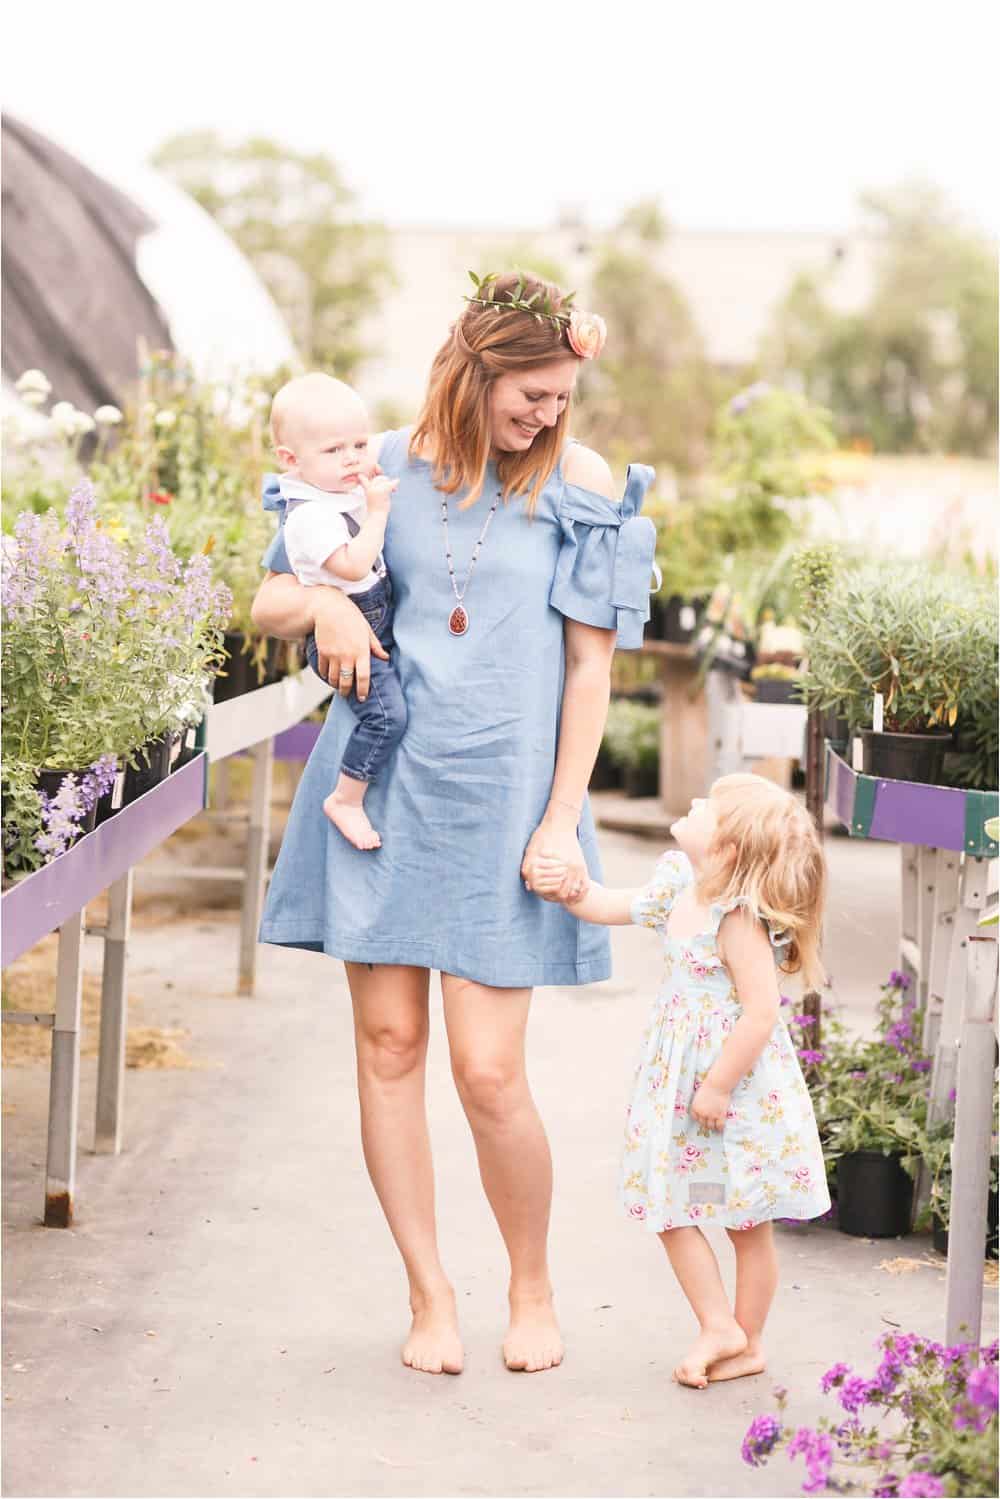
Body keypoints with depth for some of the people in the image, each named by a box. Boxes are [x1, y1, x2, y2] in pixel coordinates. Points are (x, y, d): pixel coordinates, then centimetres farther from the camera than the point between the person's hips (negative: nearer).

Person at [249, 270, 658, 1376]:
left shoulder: (580, 484, 0)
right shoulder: (384, 469, 3)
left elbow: (591, 664, 1)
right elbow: (265, 604, 12)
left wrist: (561, 821, -4)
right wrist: (322, 604, -12)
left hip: (503, 795, -2)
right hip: (382, 784, 2)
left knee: (488, 1073, -6)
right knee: (388, 1043, 3)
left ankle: (532, 1285, 19)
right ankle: (429, 1296, 17)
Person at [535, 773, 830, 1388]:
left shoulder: (739, 918, -24)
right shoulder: (679, 888, 2)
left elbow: (761, 1013, -26)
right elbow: (614, 908, 17)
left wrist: (719, 1086, -21)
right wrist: (569, 887, -1)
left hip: (741, 1091, -8)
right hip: (682, 1084, 8)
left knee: (749, 1224, 8)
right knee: (670, 1210, 11)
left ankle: (747, 1339, 22)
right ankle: (719, 1327, 23)